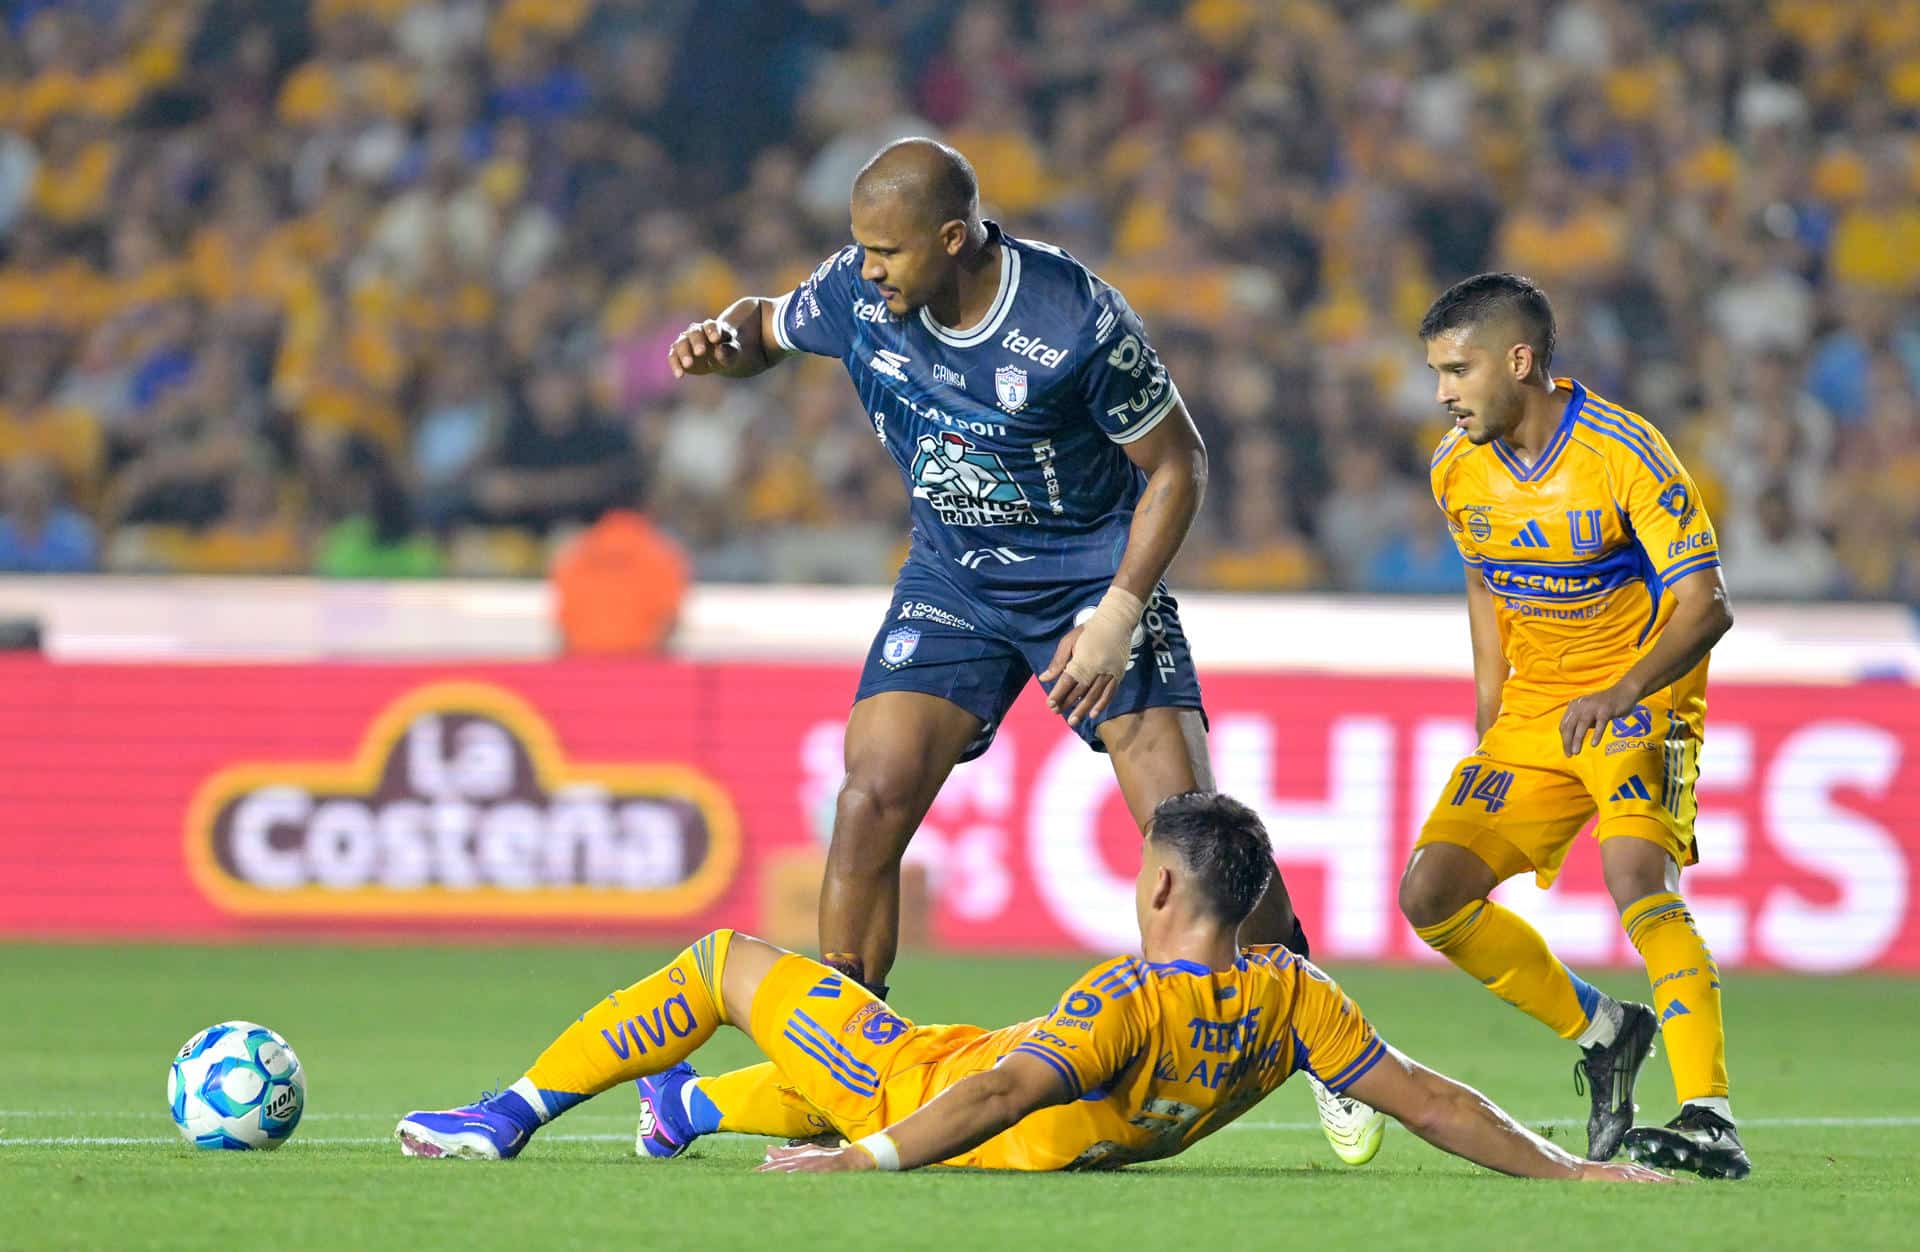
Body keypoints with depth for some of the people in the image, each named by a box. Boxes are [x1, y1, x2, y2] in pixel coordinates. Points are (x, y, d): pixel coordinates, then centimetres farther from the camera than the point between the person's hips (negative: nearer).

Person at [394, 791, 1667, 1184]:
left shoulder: (1135, 999, -35)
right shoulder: (1290, 1000, -17)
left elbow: (1006, 1090, -41)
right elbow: (1425, 1096, -15)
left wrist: (870, 1157, -41)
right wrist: (1564, 1168, -9)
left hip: (923, 1084, -7)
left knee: (729, 961, 12)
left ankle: (515, 1110, 22)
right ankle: (692, 1106, 58)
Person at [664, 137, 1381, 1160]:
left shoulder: (1080, 323, -24)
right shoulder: (859, 291, -12)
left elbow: (1176, 463, -12)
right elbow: (767, 327, 10)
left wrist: (1118, 611, -19)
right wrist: (721, 341, -15)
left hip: (1093, 572, -4)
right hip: (951, 574, 4)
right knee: (872, 797, -13)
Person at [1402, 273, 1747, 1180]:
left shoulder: (1623, 454, -19)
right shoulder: (1458, 469, 1)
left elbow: (1706, 605, -23)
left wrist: (1621, 694, -37)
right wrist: (1488, 724, 15)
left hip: (1641, 700, -7)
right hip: (1535, 711, 7)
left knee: (1637, 878, -31)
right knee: (1432, 894, -5)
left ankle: (1711, 1122, -37)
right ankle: (1600, 1033, 14)